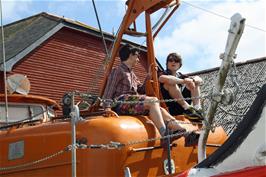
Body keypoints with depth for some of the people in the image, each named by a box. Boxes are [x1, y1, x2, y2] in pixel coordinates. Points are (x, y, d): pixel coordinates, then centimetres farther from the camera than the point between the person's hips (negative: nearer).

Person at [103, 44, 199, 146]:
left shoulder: (131, 74, 29)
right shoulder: (118, 71, 4)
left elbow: (141, 90, 28)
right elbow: (108, 91, -6)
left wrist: (149, 76, 25)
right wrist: (107, 108, -21)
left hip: (133, 103, 8)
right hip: (121, 103, -8)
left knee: (159, 109, -11)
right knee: (153, 101, -26)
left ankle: (185, 133, -25)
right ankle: (165, 136, -40)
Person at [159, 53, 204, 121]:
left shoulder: (181, 76, 18)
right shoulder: (165, 74, 2)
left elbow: (200, 80, 10)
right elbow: (162, 78, -26)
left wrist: (192, 80, -14)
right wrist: (183, 81, -24)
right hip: (170, 109, -6)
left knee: (194, 83, 9)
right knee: (171, 83, -23)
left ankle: (197, 109, -13)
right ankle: (187, 108, -27)